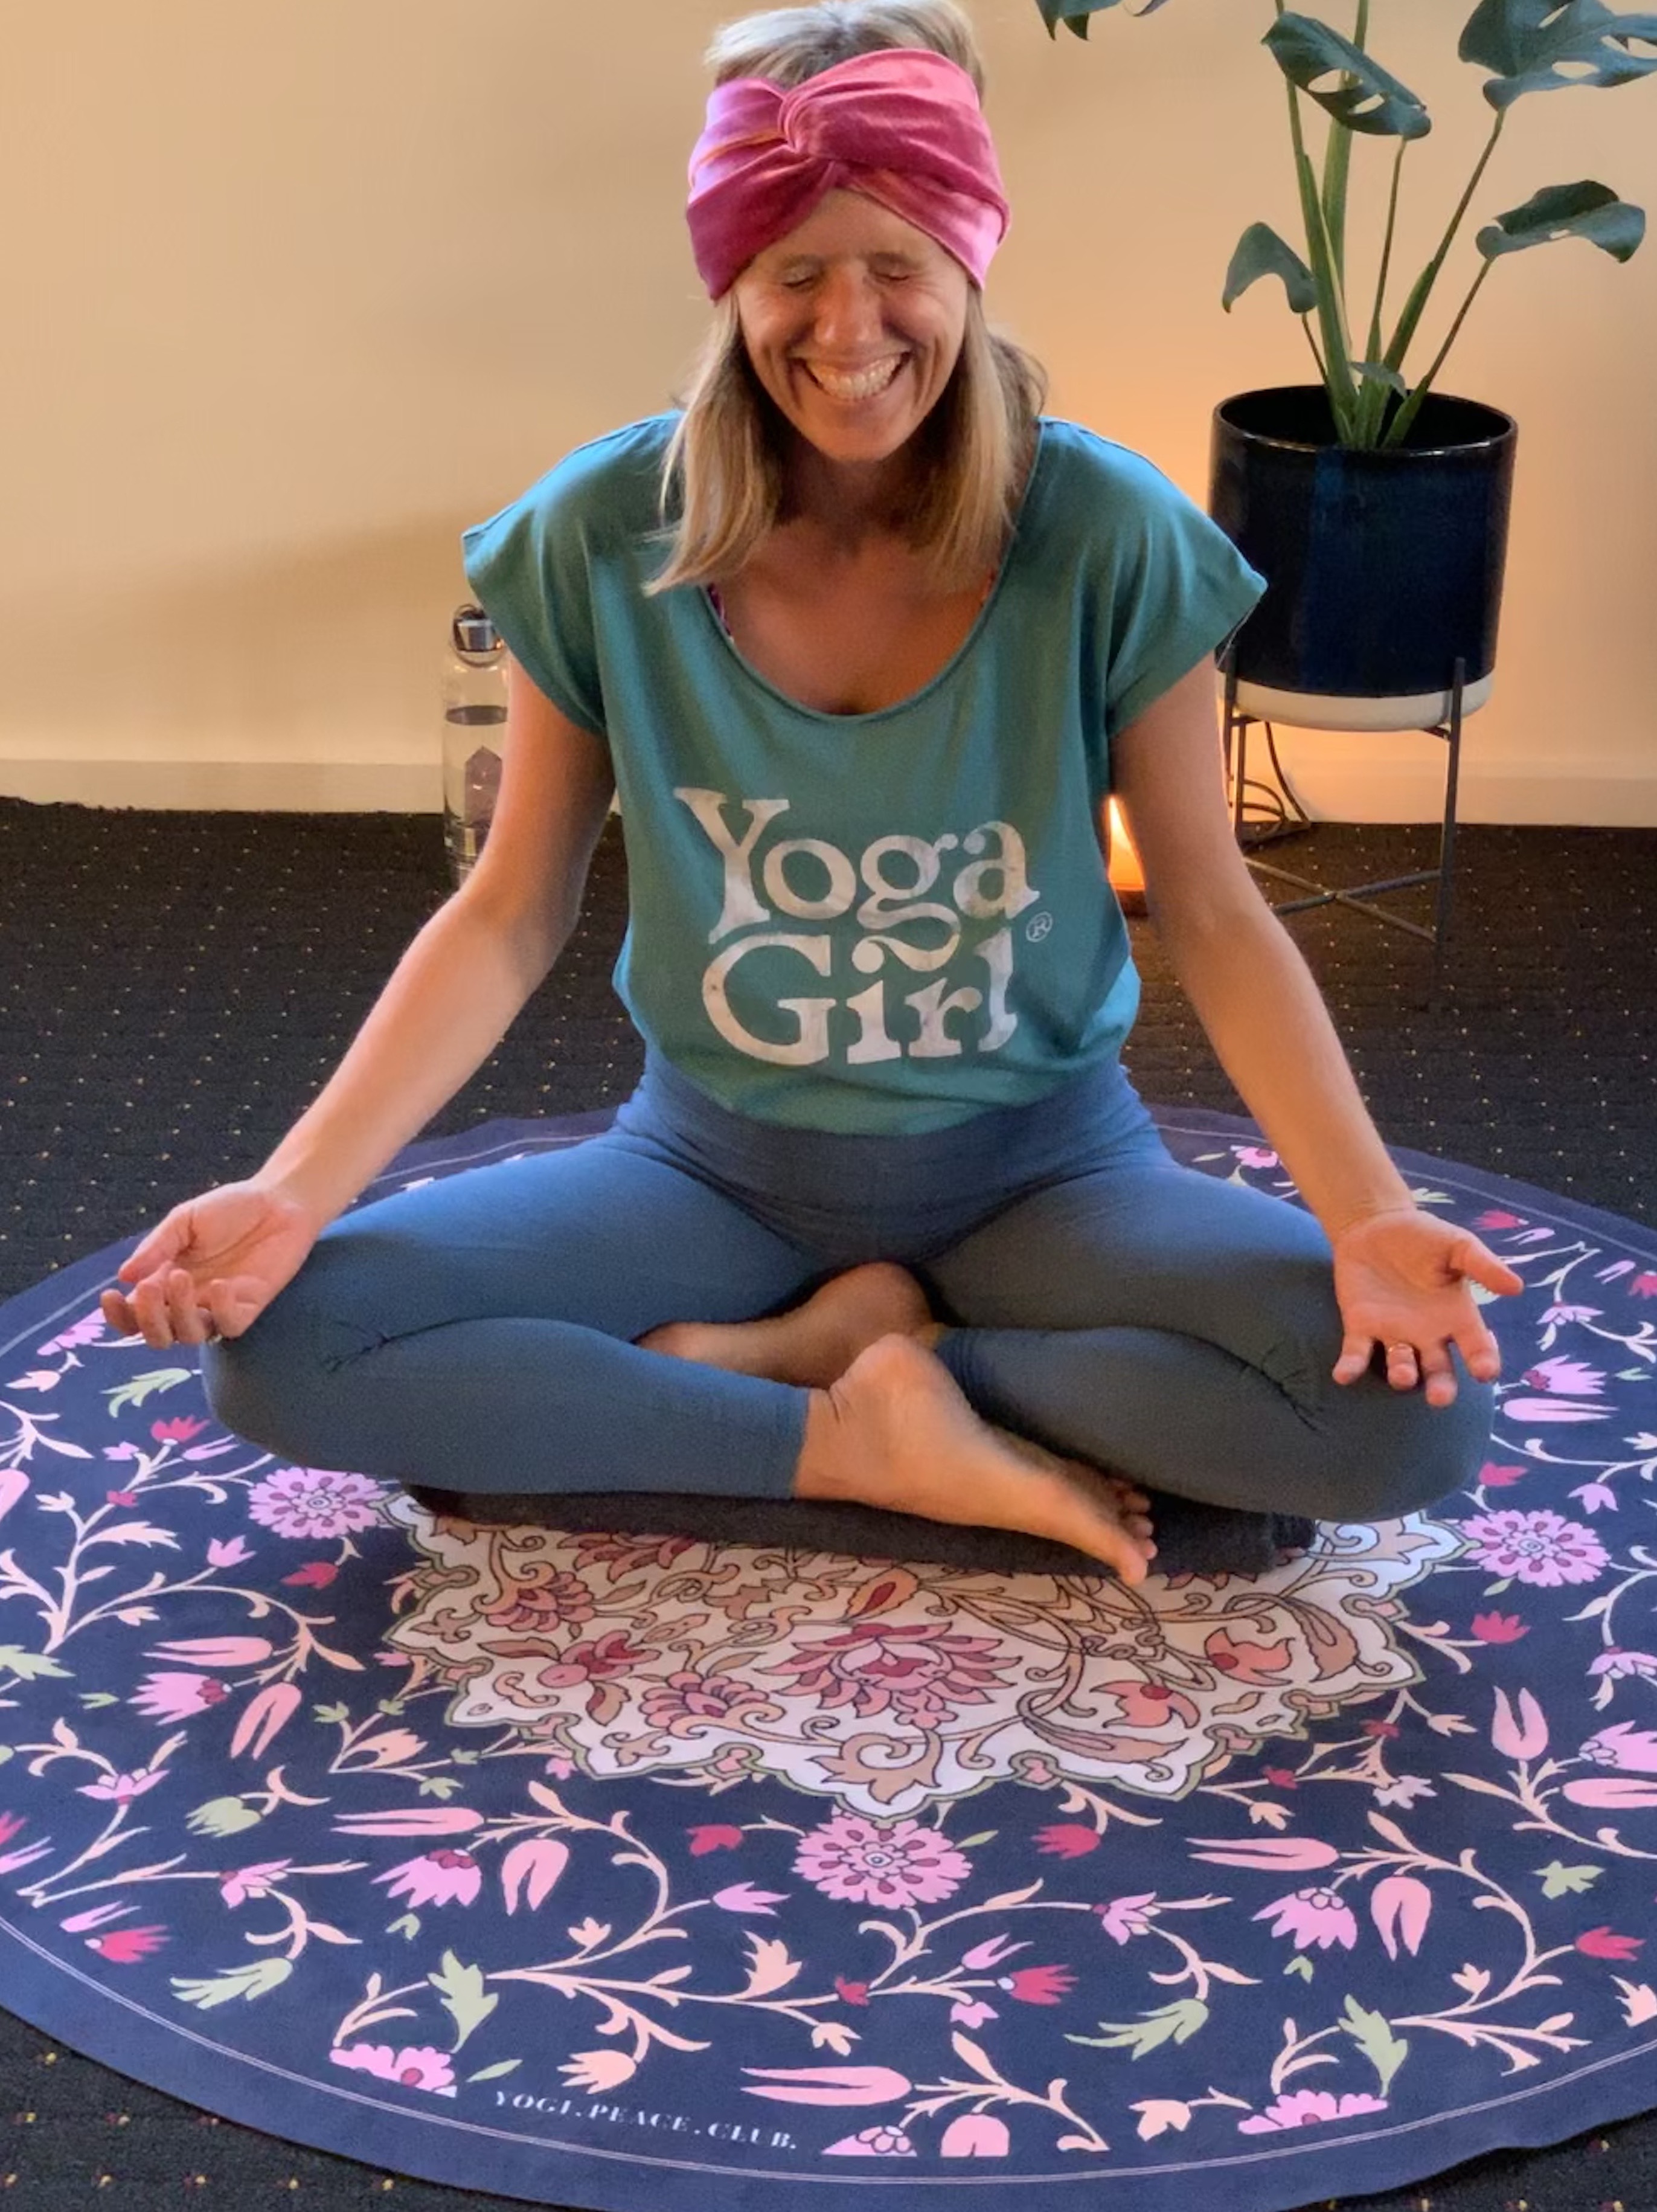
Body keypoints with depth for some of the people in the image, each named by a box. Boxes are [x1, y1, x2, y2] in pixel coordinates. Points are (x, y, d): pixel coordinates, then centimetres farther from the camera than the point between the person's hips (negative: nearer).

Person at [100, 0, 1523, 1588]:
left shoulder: (1104, 536, -16)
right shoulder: (602, 535, -12)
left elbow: (1211, 918, -9)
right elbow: (509, 919, -5)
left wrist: (1369, 1215, -24)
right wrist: (298, 1189, -17)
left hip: (1034, 1166, -1)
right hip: (715, 1161, 1)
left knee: (1418, 1407, -26)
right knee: (275, 1345, -20)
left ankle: (827, 1347, -12)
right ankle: (875, 1444, -15)